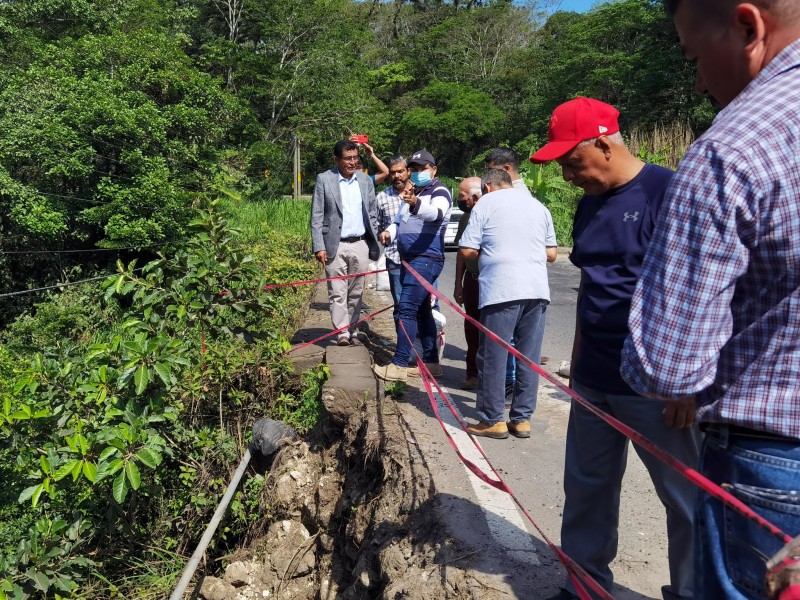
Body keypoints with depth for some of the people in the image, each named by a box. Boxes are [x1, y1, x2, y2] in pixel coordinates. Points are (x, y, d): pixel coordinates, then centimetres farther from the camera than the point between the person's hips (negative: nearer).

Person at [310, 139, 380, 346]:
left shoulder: (366, 181, 10)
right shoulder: (324, 180, -2)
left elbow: (373, 214, 14)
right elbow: (317, 216, -3)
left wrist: (374, 242, 7)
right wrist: (319, 246, -9)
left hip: (360, 245, 4)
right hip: (335, 246, -3)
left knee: (356, 293, 9)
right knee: (338, 293, -3)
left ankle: (352, 331, 18)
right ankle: (342, 333, 2)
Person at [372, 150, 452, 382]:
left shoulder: (439, 191, -8)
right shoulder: (412, 192, 19)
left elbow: (436, 213, -30)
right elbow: (399, 222, 24)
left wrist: (416, 204, -50)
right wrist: (389, 232, 1)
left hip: (426, 259, -10)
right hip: (409, 259, 10)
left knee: (407, 309, -14)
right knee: (421, 311, 12)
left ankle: (399, 364, -12)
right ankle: (431, 362, 19)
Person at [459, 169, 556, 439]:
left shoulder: (486, 202, 5)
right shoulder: (537, 205, 18)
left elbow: (467, 251, -1)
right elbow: (551, 254, 19)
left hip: (501, 290, -5)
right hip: (537, 290, 5)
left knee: (493, 357, 4)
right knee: (529, 357, 9)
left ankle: (492, 420, 10)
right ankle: (522, 419, 15)